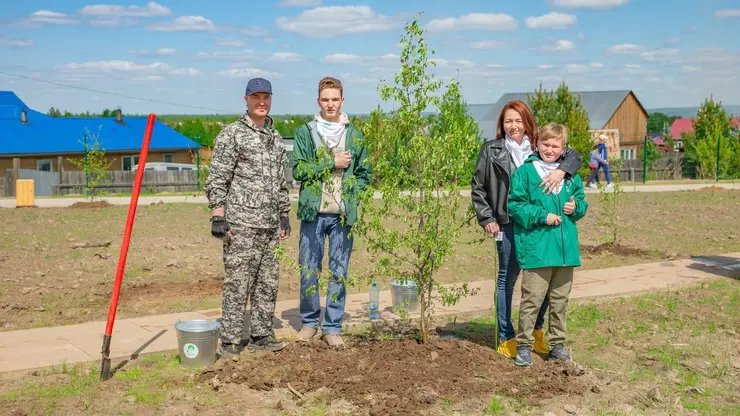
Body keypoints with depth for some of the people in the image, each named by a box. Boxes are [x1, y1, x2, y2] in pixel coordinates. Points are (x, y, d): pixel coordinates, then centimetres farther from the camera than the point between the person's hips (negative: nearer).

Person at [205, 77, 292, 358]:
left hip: (269, 225, 7)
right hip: (240, 223, -7)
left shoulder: (276, 138, 16)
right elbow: (216, 179, -9)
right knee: (237, 282, -4)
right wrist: (218, 217, -15)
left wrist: (284, 215, 17)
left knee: (268, 282, 10)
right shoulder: (231, 134, -5)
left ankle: (261, 335, 21)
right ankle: (230, 340, 5)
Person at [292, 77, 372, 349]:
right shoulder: (305, 132, 3)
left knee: (339, 272, 5)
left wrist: (350, 194, -5)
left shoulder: (354, 136, 9)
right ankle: (309, 322, 22)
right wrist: (332, 163, -11)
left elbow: (365, 174, 12)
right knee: (309, 271, 5)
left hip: (342, 214, 1)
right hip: (313, 213, -1)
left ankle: (332, 327, 15)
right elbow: (298, 170, -6)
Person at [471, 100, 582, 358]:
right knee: (507, 279, 6)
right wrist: (487, 219, 1)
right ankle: (506, 338, 15)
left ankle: (536, 332, 27)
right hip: (508, 225, -2)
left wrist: (561, 171, -21)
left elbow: (574, 156, 0)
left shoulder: (539, 147, 5)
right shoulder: (491, 150, 1)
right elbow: (478, 188, 6)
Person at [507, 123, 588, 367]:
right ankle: (524, 346, 8)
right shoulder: (525, 172, -5)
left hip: (565, 248, 5)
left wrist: (576, 207, -4)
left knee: (560, 299, 14)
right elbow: (515, 205, -9)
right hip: (536, 248, -5)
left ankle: (557, 344, 26)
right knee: (532, 299, -2)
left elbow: (581, 201, 19)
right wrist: (543, 216, -16)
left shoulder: (571, 174, 11)